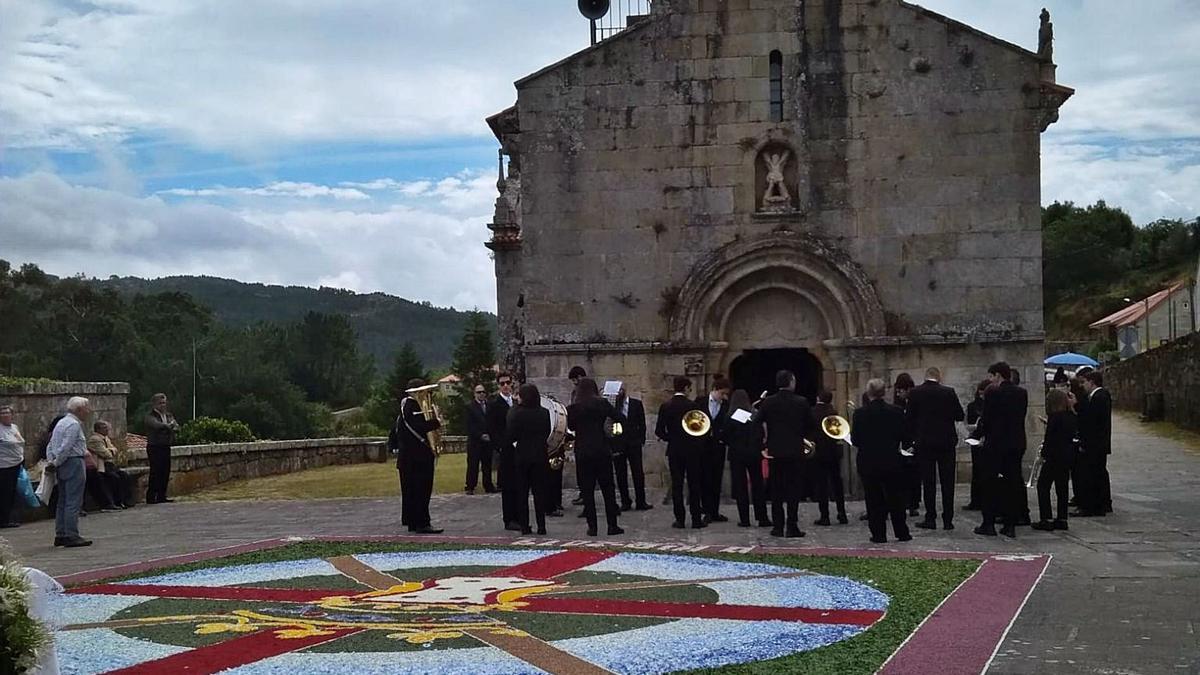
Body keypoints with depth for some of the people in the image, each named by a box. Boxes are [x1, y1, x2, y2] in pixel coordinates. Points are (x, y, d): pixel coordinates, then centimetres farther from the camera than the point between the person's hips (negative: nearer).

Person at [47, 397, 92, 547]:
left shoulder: (61, 422, 18)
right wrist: (56, 463, -8)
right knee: (74, 502, -8)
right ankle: (71, 536, -10)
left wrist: (51, 461, 8)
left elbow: (50, 445, 17)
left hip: (62, 466, 10)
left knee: (63, 501, 13)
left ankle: (60, 535, 16)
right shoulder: (74, 424, -14)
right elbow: (65, 448, -20)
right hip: (74, 463, -10)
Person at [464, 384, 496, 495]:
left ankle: (488, 486, 12)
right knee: (473, 465, -1)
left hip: (488, 440, 4)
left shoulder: (489, 405, 10)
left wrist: (489, 435, -3)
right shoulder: (470, 407, -1)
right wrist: (480, 435, -13)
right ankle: (470, 487, 3)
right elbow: (470, 425, -6)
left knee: (487, 464, 6)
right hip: (474, 441, -4)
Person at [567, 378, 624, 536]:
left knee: (587, 491, 5)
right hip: (602, 450, 0)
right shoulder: (602, 404, -3)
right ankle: (612, 525, 8)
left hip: (583, 453, 0)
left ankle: (592, 526, 3)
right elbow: (620, 419, 0)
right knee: (608, 488, 8)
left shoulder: (572, 408, -4)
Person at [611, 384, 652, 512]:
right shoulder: (611, 405, 3)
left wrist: (641, 440, 1)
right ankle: (625, 502, 12)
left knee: (638, 473, -2)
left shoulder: (636, 404, 6)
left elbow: (642, 424, 6)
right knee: (620, 475, 4)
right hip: (617, 444, 0)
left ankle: (641, 502, 3)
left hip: (633, 443, 0)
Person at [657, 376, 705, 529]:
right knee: (694, 485, 5)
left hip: (674, 450, 2)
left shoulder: (665, 406, -2)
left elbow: (659, 431, -3)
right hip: (692, 449, -2)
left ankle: (680, 519, 5)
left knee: (676, 485, 6)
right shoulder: (692, 405, -11)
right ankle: (696, 519, 6)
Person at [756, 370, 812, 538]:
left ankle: (777, 527, 7)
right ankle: (792, 527, 0)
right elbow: (810, 426, 2)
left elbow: (758, 424, -3)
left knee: (776, 490, 7)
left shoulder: (768, 402, -2)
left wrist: (762, 445, 6)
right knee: (794, 489, 3)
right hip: (796, 451, -1)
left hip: (775, 451, 2)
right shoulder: (802, 402, -5)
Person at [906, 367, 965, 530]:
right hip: (946, 442, 0)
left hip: (924, 443, 0)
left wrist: (913, 438, 12)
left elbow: (909, 417, -1)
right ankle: (948, 520, 6)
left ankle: (930, 519, 4)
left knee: (928, 482, 4)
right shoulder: (949, 392, -4)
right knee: (947, 482, 5)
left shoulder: (915, 393, -3)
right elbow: (960, 416, 0)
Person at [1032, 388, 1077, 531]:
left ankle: (1045, 519, -5)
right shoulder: (1071, 417, 8)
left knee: (1043, 485, -1)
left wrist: (1044, 454, -7)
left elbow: (1050, 437, -16)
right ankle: (1062, 519, 13)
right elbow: (1073, 435, 15)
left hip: (1055, 456, -8)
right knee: (1062, 487, 12)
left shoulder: (1055, 417, -15)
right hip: (1068, 456, 8)